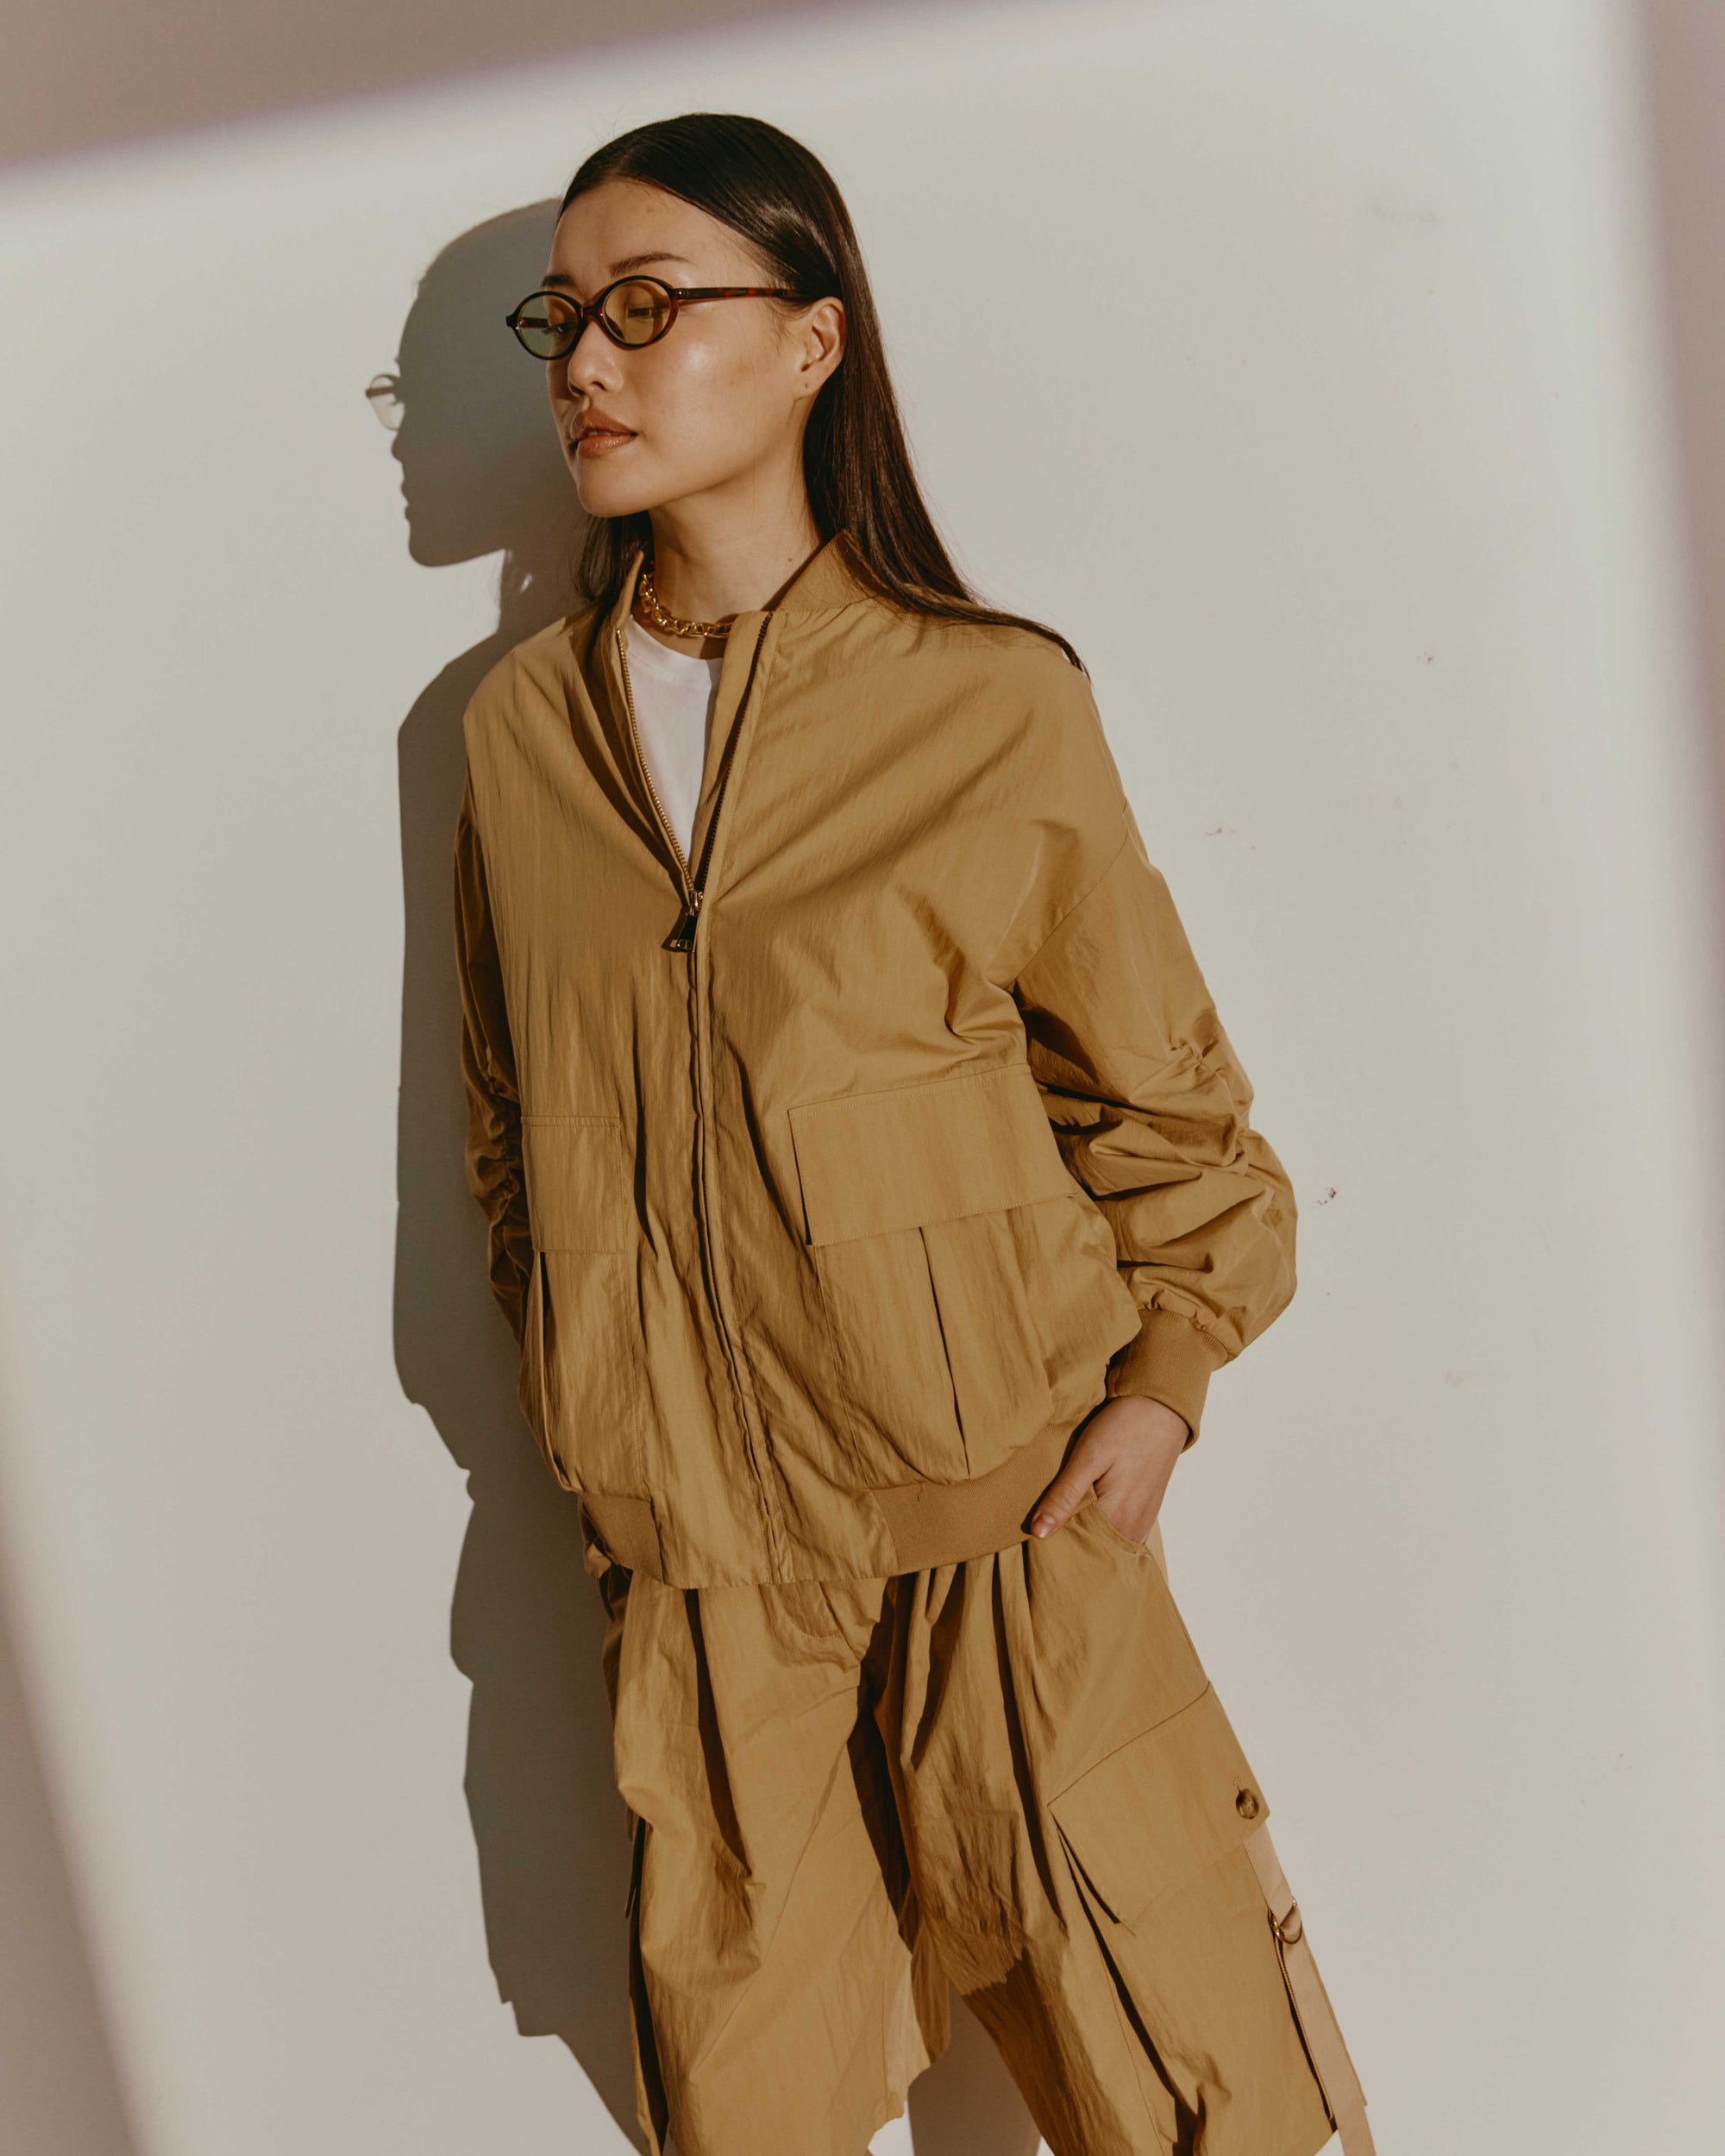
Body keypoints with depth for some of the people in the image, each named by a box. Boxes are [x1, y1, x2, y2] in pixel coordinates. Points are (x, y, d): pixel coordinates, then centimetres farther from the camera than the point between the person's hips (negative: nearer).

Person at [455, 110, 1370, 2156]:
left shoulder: (995, 701, -7)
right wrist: (592, 1407, 9)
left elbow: (1158, 1087, 3)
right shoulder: (520, 725, 2)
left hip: (1002, 1518, -2)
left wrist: (1163, 1376, -5)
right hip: (689, 1553, 3)